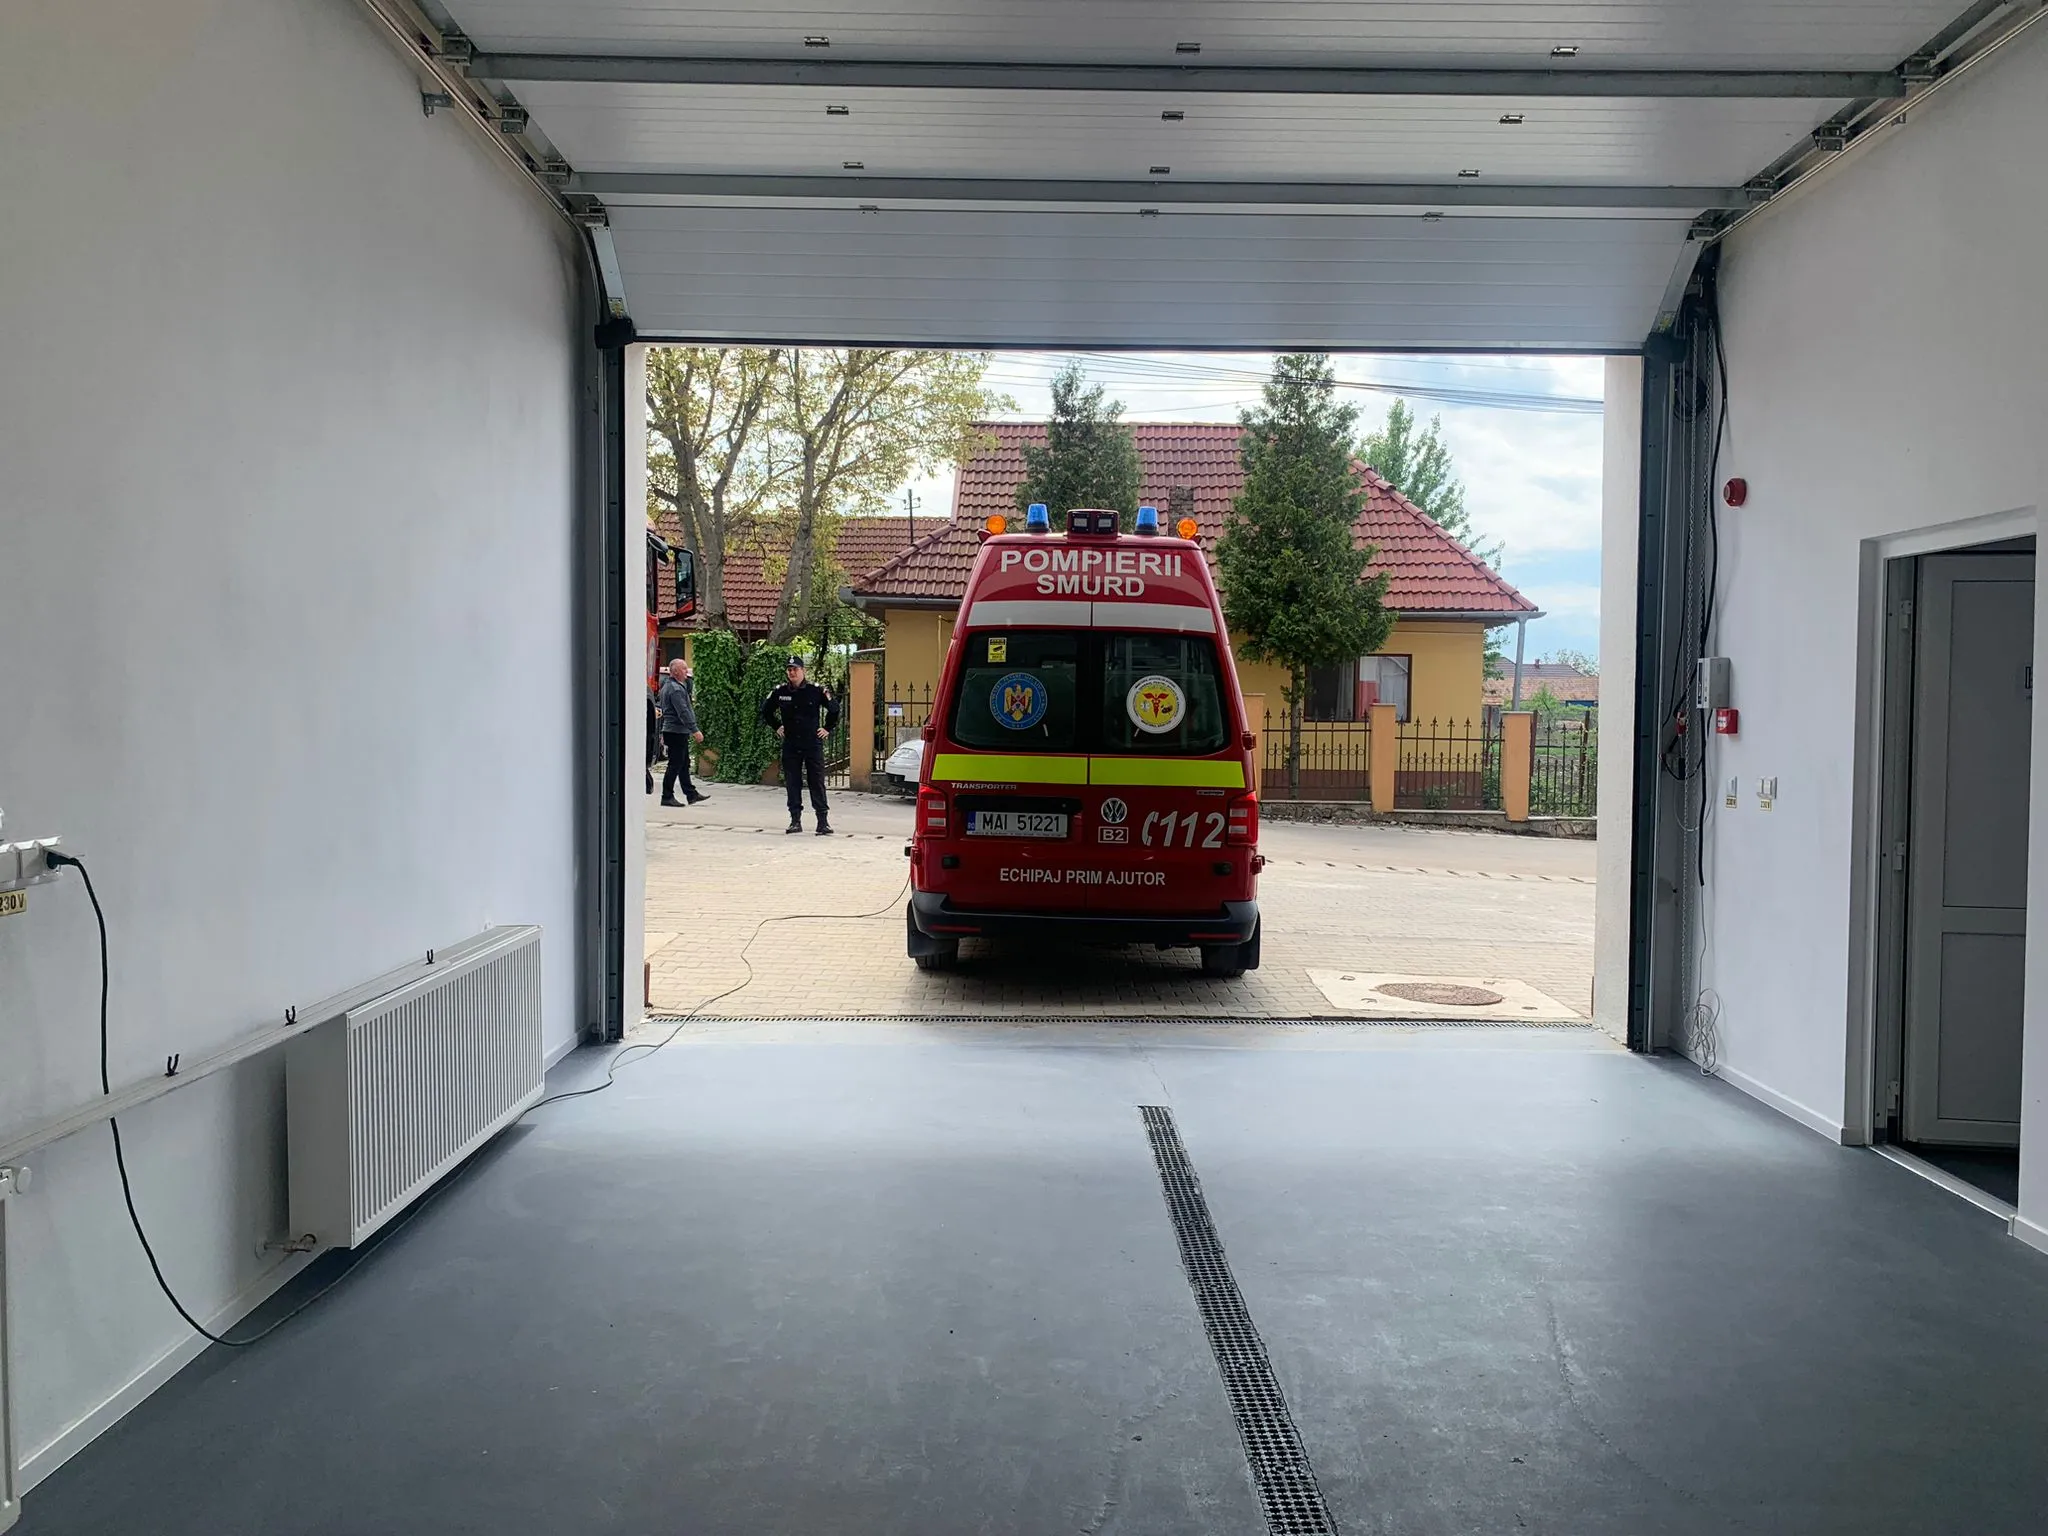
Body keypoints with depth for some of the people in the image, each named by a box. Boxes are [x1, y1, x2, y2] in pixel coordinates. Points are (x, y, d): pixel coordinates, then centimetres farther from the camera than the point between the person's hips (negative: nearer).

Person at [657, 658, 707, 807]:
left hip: (670, 731, 11)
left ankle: (691, 794, 18)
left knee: (684, 764, 13)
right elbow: (683, 712, -23)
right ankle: (667, 797, -2)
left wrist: (663, 733, 28)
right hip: (677, 731, -11)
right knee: (675, 765, -6)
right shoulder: (675, 689, -17)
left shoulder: (667, 686, 18)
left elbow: (663, 710, 24)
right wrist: (694, 730, -24)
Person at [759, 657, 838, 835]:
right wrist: (777, 727, 16)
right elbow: (765, 710, 21)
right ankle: (795, 820, 12)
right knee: (792, 784, 5)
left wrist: (827, 728, 8)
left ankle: (823, 821, 0)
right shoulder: (780, 692, 2)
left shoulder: (816, 691, -5)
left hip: (813, 745, -3)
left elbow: (834, 708, 9)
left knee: (817, 783, -2)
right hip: (790, 745, 3)